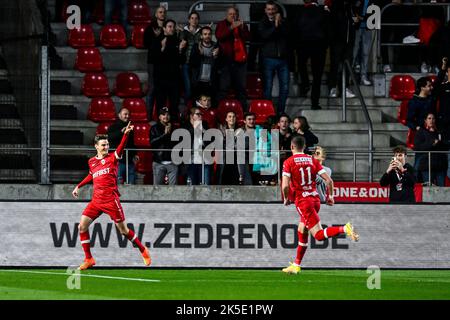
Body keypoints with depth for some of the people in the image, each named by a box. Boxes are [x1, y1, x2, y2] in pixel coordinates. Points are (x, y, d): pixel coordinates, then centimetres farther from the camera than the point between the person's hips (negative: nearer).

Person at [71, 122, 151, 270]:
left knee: (123, 230, 1)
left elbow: (121, 147, -22)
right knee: (82, 226, -5)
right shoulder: (92, 161, 12)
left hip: (111, 199, -5)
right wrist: (78, 186, 30)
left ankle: (143, 251, 22)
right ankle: (88, 259, 3)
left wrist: (126, 134, -39)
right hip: (96, 200, 5)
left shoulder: (112, 157, -2)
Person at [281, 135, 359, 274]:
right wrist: (330, 196, 17)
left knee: (319, 235, -11)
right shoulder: (312, 160, 8)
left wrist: (286, 199, 4)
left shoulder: (288, 162, -5)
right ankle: (296, 265, 26)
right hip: (315, 198, 6)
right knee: (302, 232, 20)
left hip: (303, 201, -6)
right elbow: (329, 180, 2)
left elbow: (285, 185, -15)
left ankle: (344, 229, -35)